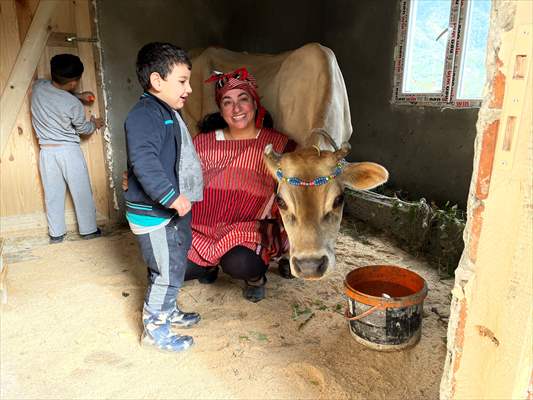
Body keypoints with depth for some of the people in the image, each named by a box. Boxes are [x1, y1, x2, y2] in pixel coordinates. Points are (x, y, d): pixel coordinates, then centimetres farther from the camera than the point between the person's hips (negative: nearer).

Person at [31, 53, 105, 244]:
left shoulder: (38, 86, -6)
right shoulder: (74, 105, -19)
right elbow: (83, 129, 1)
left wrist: (78, 96, 14)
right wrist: (94, 124, 20)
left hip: (47, 151, 5)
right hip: (69, 151, -4)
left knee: (53, 194, 12)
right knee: (82, 192, 9)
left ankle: (56, 233, 20)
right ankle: (89, 230, 18)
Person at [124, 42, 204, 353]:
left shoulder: (169, 113, 15)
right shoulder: (144, 115, -19)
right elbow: (144, 162, -31)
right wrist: (171, 196, -31)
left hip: (173, 209, 10)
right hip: (153, 213, -10)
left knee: (175, 265, 21)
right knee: (168, 272, 0)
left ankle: (168, 311, 41)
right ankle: (154, 328, 19)